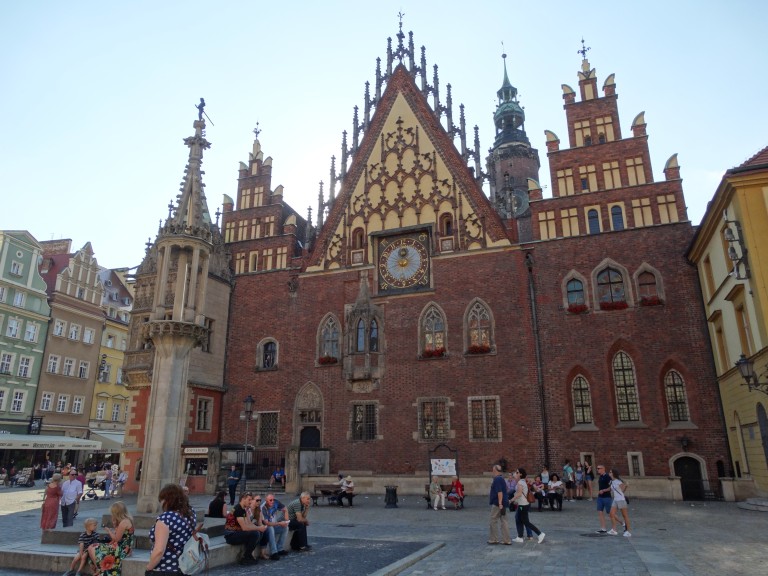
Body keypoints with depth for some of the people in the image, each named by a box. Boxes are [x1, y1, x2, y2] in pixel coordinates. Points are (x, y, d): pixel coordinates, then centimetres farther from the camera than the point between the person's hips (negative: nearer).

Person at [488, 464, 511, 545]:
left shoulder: (497, 479, -16)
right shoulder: (501, 478, 14)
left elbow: (499, 492, -24)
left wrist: (500, 503, -25)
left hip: (497, 503, -9)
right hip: (502, 503, 9)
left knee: (493, 521, 1)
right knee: (504, 521, 9)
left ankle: (493, 539, 7)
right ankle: (507, 540, 11)